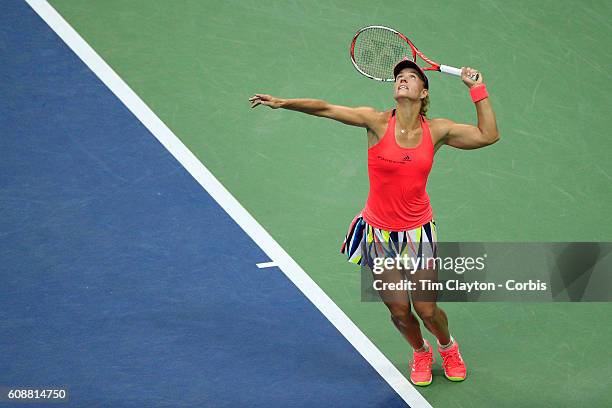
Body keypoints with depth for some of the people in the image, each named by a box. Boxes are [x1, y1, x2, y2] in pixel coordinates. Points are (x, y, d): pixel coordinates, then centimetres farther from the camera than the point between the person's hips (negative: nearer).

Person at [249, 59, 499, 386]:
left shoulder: (437, 130, -6)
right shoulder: (378, 122, -11)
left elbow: (488, 135, -4)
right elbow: (326, 109, -14)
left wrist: (477, 89, -7)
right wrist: (283, 103, -25)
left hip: (418, 233, 0)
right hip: (379, 233, 0)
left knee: (426, 310, 3)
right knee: (398, 310, 6)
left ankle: (448, 347, 38)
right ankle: (420, 353, 39)